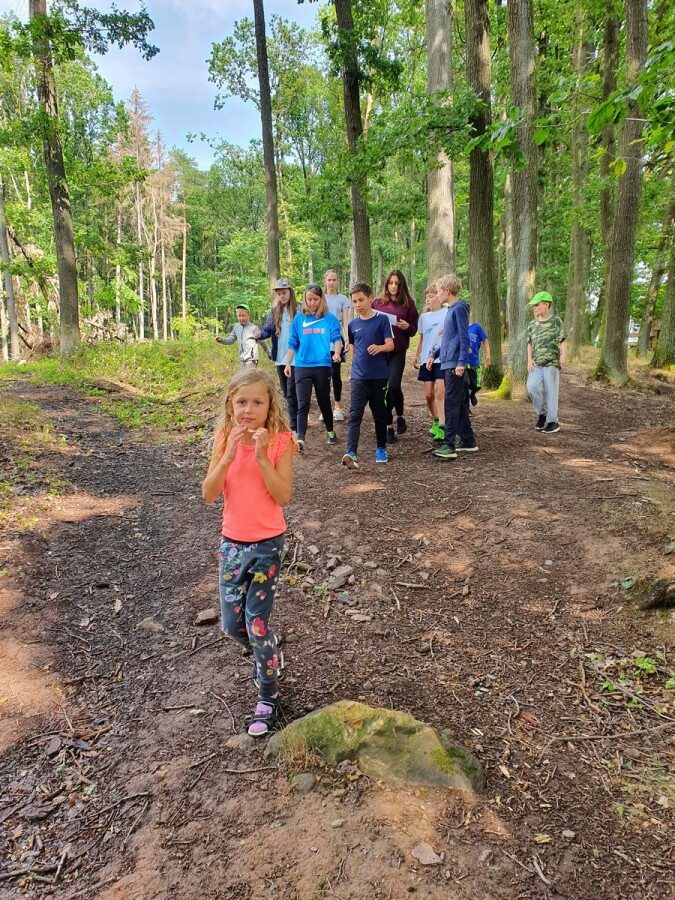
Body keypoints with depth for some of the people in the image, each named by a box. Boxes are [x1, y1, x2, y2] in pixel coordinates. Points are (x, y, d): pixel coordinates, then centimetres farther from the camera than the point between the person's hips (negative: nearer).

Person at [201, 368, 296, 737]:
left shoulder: (279, 441, -12)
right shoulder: (224, 439, -4)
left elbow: (283, 497, -18)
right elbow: (209, 494, -11)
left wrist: (262, 458, -26)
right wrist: (229, 455, -22)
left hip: (267, 544, -3)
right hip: (232, 542, 4)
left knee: (256, 622, -1)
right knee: (231, 624, 10)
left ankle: (267, 696, 21)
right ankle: (266, 655, 42)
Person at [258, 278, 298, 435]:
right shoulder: (274, 311, 8)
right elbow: (267, 330, 4)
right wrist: (259, 335, -19)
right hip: (280, 358, 6)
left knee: (291, 392, -8)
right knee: (286, 392, 14)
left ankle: (294, 427, 0)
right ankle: (297, 420, 28)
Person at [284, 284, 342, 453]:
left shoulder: (329, 319, 2)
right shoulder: (299, 318, 7)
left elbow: (336, 338, -7)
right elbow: (292, 343, 9)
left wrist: (336, 352, -26)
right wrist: (288, 363, 4)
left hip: (323, 365, 0)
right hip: (302, 366, 1)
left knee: (324, 401, 12)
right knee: (303, 404, -6)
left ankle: (330, 432, 31)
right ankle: (300, 439, -11)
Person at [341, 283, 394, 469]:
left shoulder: (382, 319, -3)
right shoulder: (352, 325, 8)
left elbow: (390, 345, -10)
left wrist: (379, 347, -29)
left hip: (379, 376, -2)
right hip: (359, 376, 2)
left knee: (379, 414, 10)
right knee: (355, 415, -10)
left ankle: (381, 448, 27)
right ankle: (351, 453, -18)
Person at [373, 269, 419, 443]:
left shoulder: (408, 303, 6)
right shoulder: (377, 302, 9)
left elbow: (414, 330, 9)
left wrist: (406, 327, -12)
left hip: (398, 351, -2)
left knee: (394, 385, -15)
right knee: (383, 388, 1)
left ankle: (400, 416, 13)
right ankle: (389, 426, 10)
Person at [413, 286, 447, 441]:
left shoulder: (447, 314, -3)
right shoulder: (423, 317, 15)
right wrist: (416, 356, 17)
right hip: (426, 359, 5)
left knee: (440, 393, -13)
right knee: (429, 395, 7)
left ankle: (441, 427, -15)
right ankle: (435, 421, 26)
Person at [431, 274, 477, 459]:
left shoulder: (459, 308, -11)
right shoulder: (451, 309, 17)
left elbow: (464, 338, -16)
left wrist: (461, 362, -22)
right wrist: (434, 355, 21)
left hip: (455, 365, -10)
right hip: (448, 363, 10)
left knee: (451, 404, -9)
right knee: (459, 404, 13)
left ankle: (449, 446, -8)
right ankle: (468, 441, 21)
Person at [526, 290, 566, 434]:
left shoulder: (555, 321, 2)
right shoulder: (532, 324, 15)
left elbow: (562, 340, -3)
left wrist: (564, 355, -20)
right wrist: (529, 359, 3)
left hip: (551, 363, -4)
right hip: (536, 364, 4)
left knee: (551, 392, -3)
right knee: (532, 387, -15)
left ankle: (553, 421, 8)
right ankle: (542, 413, 8)